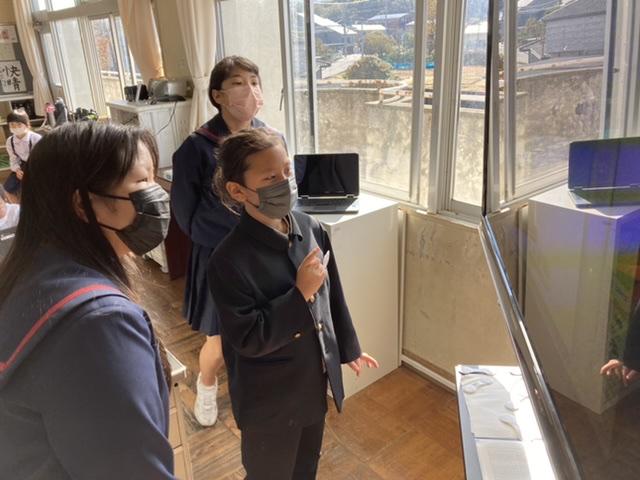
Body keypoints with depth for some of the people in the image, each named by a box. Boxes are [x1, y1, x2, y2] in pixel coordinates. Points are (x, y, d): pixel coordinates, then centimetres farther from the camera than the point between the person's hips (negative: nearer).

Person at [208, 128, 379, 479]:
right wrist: (301, 293, -29)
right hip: (268, 401, -5)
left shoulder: (311, 229, -9)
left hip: (313, 383, 6)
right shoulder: (230, 259, -27)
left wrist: (348, 348, 15)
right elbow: (248, 339, -25)